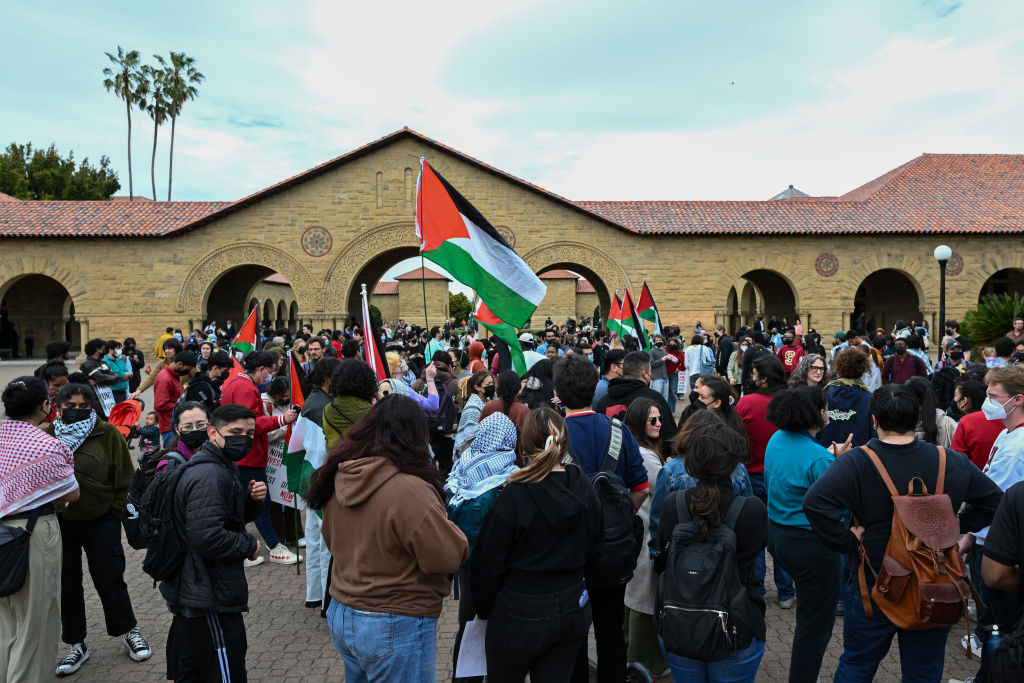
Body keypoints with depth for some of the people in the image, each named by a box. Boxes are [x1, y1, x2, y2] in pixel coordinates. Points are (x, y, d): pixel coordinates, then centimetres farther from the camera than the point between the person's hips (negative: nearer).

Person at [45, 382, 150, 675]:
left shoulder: (108, 434, -8)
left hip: (101, 522, -2)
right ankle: (76, 644, 29)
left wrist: (115, 511, -4)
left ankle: (128, 631, 27)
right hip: (58, 522, 3)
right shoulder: (47, 435, -3)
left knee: (110, 581, 6)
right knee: (67, 584, 12)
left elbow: (124, 477, -3)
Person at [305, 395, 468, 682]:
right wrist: (451, 531, -3)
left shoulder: (339, 480, -3)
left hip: (341, 615, 7)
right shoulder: (410, 489, -27)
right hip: (396, 628, -7)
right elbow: (447, 558, -22)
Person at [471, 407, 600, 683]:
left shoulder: (514, 495, -20)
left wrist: (483, 609, 2)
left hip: (522, 612, -5)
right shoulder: (585, 490, -4)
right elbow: (593, 553, 8)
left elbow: (489, 562, -13)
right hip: (573, 608, 5)